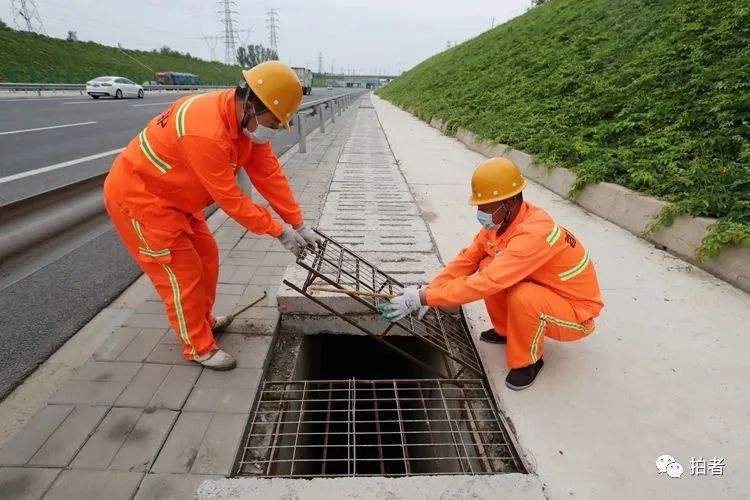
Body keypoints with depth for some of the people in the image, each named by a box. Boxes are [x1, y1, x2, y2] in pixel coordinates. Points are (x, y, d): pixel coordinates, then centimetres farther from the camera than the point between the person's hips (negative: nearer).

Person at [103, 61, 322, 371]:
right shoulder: (206, 132, -36)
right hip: (137, 196, -8)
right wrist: (278, 231, -21)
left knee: (207, 258, 15)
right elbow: (230, 199, -30)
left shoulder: (248, 118, -9)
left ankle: (203, 320, 37)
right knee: (182, 272, -3)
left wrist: (299, 224, -8)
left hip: (172, 194, 9)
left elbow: (269, 173, -7)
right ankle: (198, 347, 16)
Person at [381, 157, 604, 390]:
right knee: (488, 266, -11)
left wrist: (423, 298, -38)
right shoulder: (501, 220, -10)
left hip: (576, 310, -7)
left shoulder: (533, 235, -36)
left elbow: (484, 283, -41)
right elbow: (468, 258, -7)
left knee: (523, 297, -36)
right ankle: (506, 330, 13)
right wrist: (428, 291, -16)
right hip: (540, 287, 8)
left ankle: (528, 361, -6)